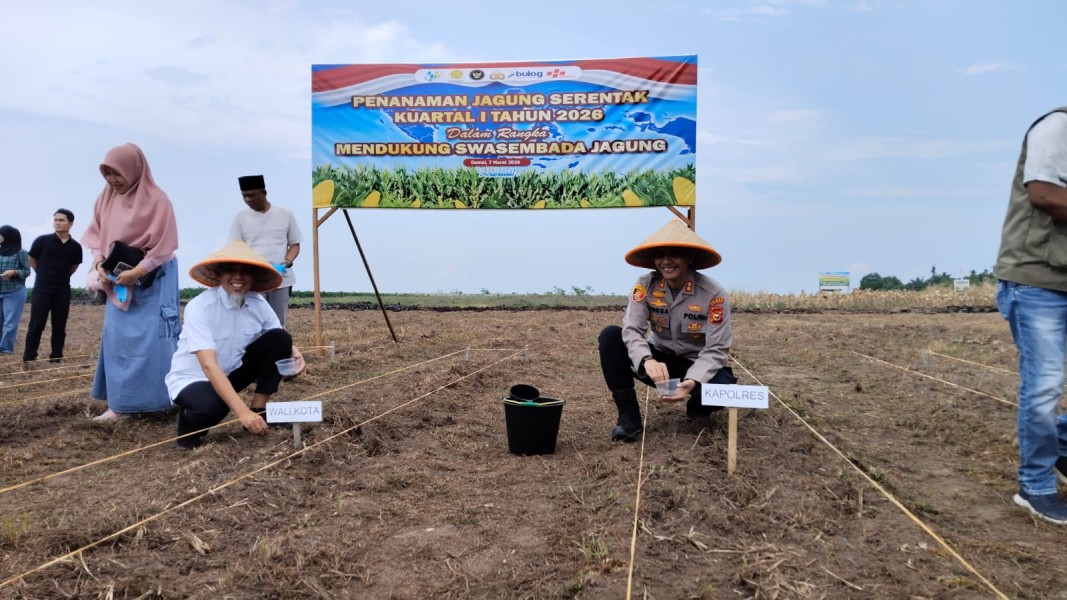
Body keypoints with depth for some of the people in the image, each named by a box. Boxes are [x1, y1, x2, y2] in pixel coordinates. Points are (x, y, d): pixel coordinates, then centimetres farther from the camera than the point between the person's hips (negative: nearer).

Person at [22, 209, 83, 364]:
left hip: (63, 291, 2)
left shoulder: (75, 247, 1)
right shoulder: (42, 240, -5)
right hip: (41, 290, -2)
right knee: (36, 326, -3)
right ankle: (28, 359, 3)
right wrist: (45, 275, 13)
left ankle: (56, 358, 13)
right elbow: (32, 261, 9)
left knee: (59, 327, 6)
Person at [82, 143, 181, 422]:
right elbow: (96, 233, 12)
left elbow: (164, 246, -15)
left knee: (150, 339, -6)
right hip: (118, 281, 6)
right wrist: (99, 263, -5)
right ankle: (120, 403, 10)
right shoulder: (107, 197, 6)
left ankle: (155, 400, 0)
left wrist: (136, 272, -18)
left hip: (151, 281, -6)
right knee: (117, 339, 5)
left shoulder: (156, 200, -12)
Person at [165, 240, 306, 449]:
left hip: (231, 373, 5)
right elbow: (209, 366, -35)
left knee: (279, 339, -14)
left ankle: (259, 411, -5)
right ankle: (190, 418, -1)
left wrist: (293, 352, -29)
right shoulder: (199, 307, -26)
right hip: (192, 379, -5)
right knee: (211, 406, -39)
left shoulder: (258, 303, -10)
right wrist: (242, 412, -44)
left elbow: (280, 343, -2)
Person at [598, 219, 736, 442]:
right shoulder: (645, 285, -13)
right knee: (611, 336, -21)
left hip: (696, 365, -2)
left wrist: (693, 382, -40)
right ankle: (629, 416, -16)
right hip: (658, 361, 2)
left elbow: (717, 349, -22)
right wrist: (647, 361, -44)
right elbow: (632, 330, -23)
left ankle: (697, 407, 6)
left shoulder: (713, 293, -20)